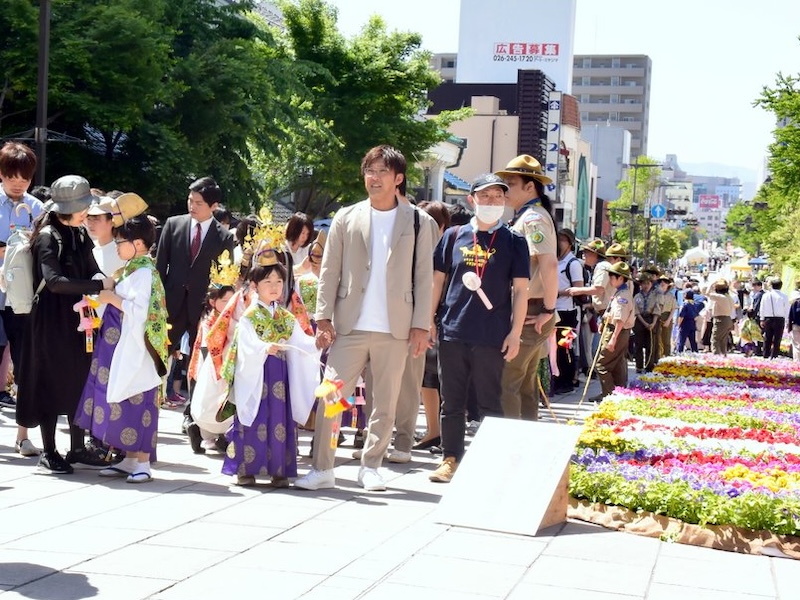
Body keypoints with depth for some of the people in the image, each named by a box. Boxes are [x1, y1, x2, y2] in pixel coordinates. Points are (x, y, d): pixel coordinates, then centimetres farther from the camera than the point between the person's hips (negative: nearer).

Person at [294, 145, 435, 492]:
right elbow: (329, 272, 6)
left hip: (395, 330, 0)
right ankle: (321, 469, 5)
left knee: (385, 404, 6)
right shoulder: (346, 219, 7)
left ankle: (370, 467, 19)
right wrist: (324, 318, -1)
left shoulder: (418, 222, 4)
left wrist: (421, 326, -3)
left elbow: (424, 278, 3)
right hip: (349, 327, 0)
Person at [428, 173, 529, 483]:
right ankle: (450, 459, 17)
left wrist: (515, 333, -5)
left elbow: (520, 289, 1)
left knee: (490, 403, 3)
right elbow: (438, 280, 12)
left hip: (492, 338, -2)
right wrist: (426, 322, 7)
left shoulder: (513, 241, 3)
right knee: (452, 402, 8)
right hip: (452, 332, 2)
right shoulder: (454, 236, 8)